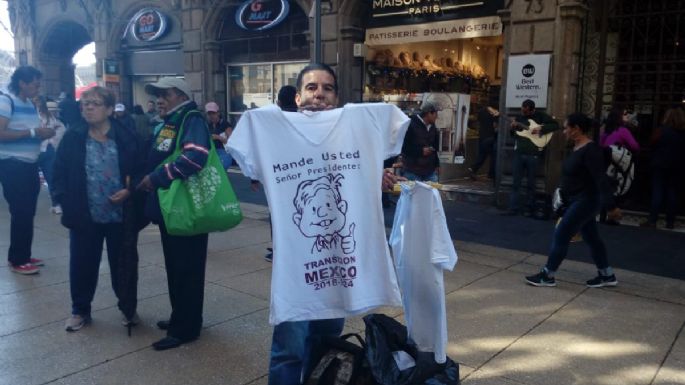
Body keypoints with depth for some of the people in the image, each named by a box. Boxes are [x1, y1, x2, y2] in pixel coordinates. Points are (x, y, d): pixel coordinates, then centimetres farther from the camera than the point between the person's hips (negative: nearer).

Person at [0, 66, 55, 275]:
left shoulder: (31, 104, 13)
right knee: (20, 213, -4)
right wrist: (32, 132, -21)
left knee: (28, 212, 12)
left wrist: (44, 133, 0)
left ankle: (22, 256, 23)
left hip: (30, 164, 8)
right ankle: (17, 260, 7)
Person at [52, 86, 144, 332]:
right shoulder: (73, 138, 0)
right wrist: (65, 201, -6)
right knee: (82, 263, 11)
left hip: (120, 214, -1)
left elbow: (139, 171, 2)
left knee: (123, 263, 11)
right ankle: (80, 310, 30)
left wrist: (129, 191, -14)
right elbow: (60, 172, 4)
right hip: (85, 215, 1)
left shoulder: (126, 138, -3)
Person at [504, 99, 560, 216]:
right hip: (518, 153, 4)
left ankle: (529, 209, 13)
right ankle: (514, 209, 4)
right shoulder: (520, 117, 13)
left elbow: (555, 125, -6)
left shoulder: (540, 116, 0)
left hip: (533, 154, -4)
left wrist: (540, 128, -17)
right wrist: (513, 128, -5)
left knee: (531, 184, 5)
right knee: (515, 183, 1)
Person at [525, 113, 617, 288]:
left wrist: (610, 204, -24)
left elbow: (600, 178, -23)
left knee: (561, 235, -5)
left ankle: (547, 276, 5)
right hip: (576, 200, 10)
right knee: (591, 237, 15)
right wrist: (562, 191, 11)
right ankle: (607, 275, 26)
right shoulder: (576, 148, 10)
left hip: (585, 201, -10)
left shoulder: (590, 149, -20)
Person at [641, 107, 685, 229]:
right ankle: (670, 222, 9)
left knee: (657, 193, -1)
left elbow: (652, 143, 1)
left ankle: (652, 220, -3)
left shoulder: (661, 130, -9)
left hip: (660, 165, -3)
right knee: (672, 194, 6)